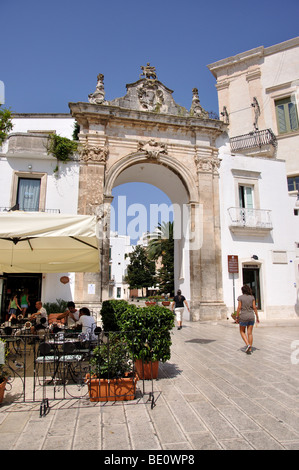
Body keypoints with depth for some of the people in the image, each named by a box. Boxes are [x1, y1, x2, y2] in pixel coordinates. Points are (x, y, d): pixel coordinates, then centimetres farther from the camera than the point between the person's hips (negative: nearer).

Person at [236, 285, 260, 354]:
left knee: (242, 332, 14)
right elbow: (254, 307, -1)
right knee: (250, 333, 8)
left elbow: (239, 307, -10)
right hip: (251, 316, 3)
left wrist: (237, 317, -3)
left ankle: (248, 344, -6)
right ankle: (250, 349, 7)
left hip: (243, 317, -3)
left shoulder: (240, 297, -8)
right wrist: (257, 317, 6)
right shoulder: (252, 297, 1)